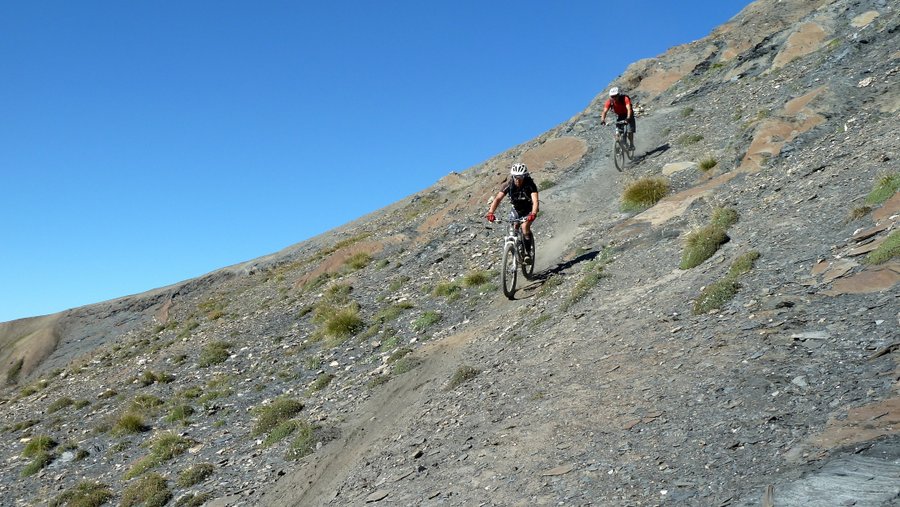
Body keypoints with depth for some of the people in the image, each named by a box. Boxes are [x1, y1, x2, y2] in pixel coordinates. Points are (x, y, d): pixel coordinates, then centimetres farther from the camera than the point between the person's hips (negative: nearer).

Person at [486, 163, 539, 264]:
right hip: (517, 210, 4)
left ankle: (528, 253, -17)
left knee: (525, 226, -27)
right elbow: (498, 198, -32)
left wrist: (533, 214, -61)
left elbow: (535, 201, -42)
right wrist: (490, 212, -48)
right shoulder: (508, 184, -23)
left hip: (529, 210, -4)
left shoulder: (530, 184, -30)